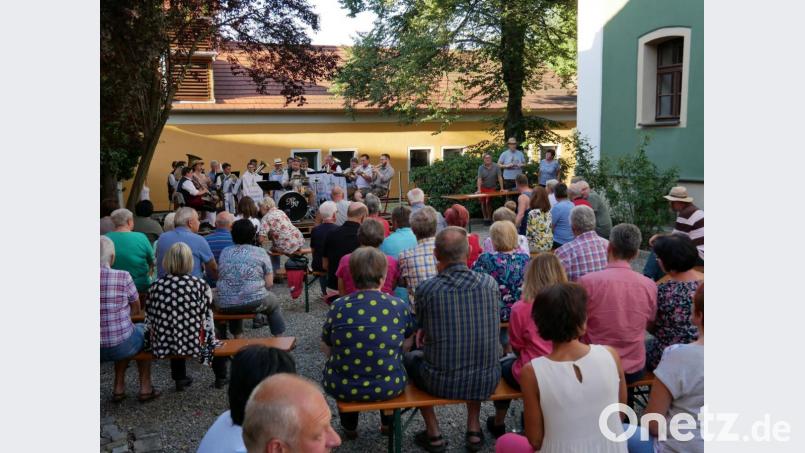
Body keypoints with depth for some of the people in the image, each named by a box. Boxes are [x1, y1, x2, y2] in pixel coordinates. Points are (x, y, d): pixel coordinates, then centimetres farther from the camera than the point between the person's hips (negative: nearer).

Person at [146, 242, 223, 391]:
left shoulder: (155, 286, -6)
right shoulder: (200, 285, -12)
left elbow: (149, 321, 0)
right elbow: (207, 321, -9)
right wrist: (212, 339, 8)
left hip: (162, 345, 3)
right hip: (192, 344, -2)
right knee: (216, 340, 29)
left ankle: (180, 379, 43)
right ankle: (221, 377, 39)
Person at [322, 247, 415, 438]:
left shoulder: (338, 307, -10)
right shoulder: (399, 307, -8)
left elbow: (327, 350, 0)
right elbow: (406, 345, 6)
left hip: (342, 388, 0)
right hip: (388, 387, 0)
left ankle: (349, 427, 49)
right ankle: (388, 423, 48)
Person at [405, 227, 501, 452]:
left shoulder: (426, 289, -13)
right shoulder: (490, 283, -5)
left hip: (442, 382, -3)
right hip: (487, 381, 3)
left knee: (409, 358, 28)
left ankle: (434, 435, 29)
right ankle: (474, 429, 33)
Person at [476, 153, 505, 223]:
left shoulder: (496, 166, -10)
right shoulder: (481, 167, -9)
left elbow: (500, 177, -11)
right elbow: (479, 179, -17)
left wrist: (501, 188, -17)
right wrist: (479, 190, -27)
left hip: (492, 188, -2)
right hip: (483, 188, 2)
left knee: (488, 202, -14)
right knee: (483, 203, 3)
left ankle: (489, 218, -1)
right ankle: (485, 218, 17)